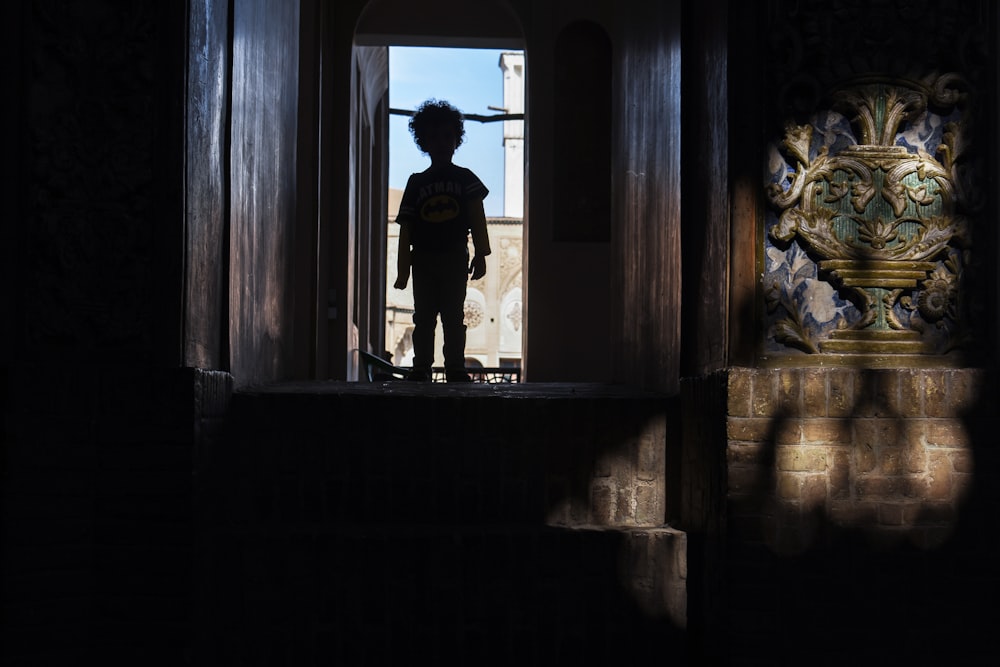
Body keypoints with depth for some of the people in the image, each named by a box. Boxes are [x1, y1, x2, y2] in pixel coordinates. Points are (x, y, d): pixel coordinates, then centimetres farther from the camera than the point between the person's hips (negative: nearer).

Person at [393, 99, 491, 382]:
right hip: (423, 259, 1)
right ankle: (421, 369, 2)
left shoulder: (465, 178, 8)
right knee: (424, 317, 0)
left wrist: (480, 255, -6)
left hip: (455, 258, -1)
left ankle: (456, 369, 0)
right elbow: (406, 228, 8)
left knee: (453, 316, -1)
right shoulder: (416, 182, 10)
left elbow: (477, 218, 4)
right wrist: (402, 270, 3)